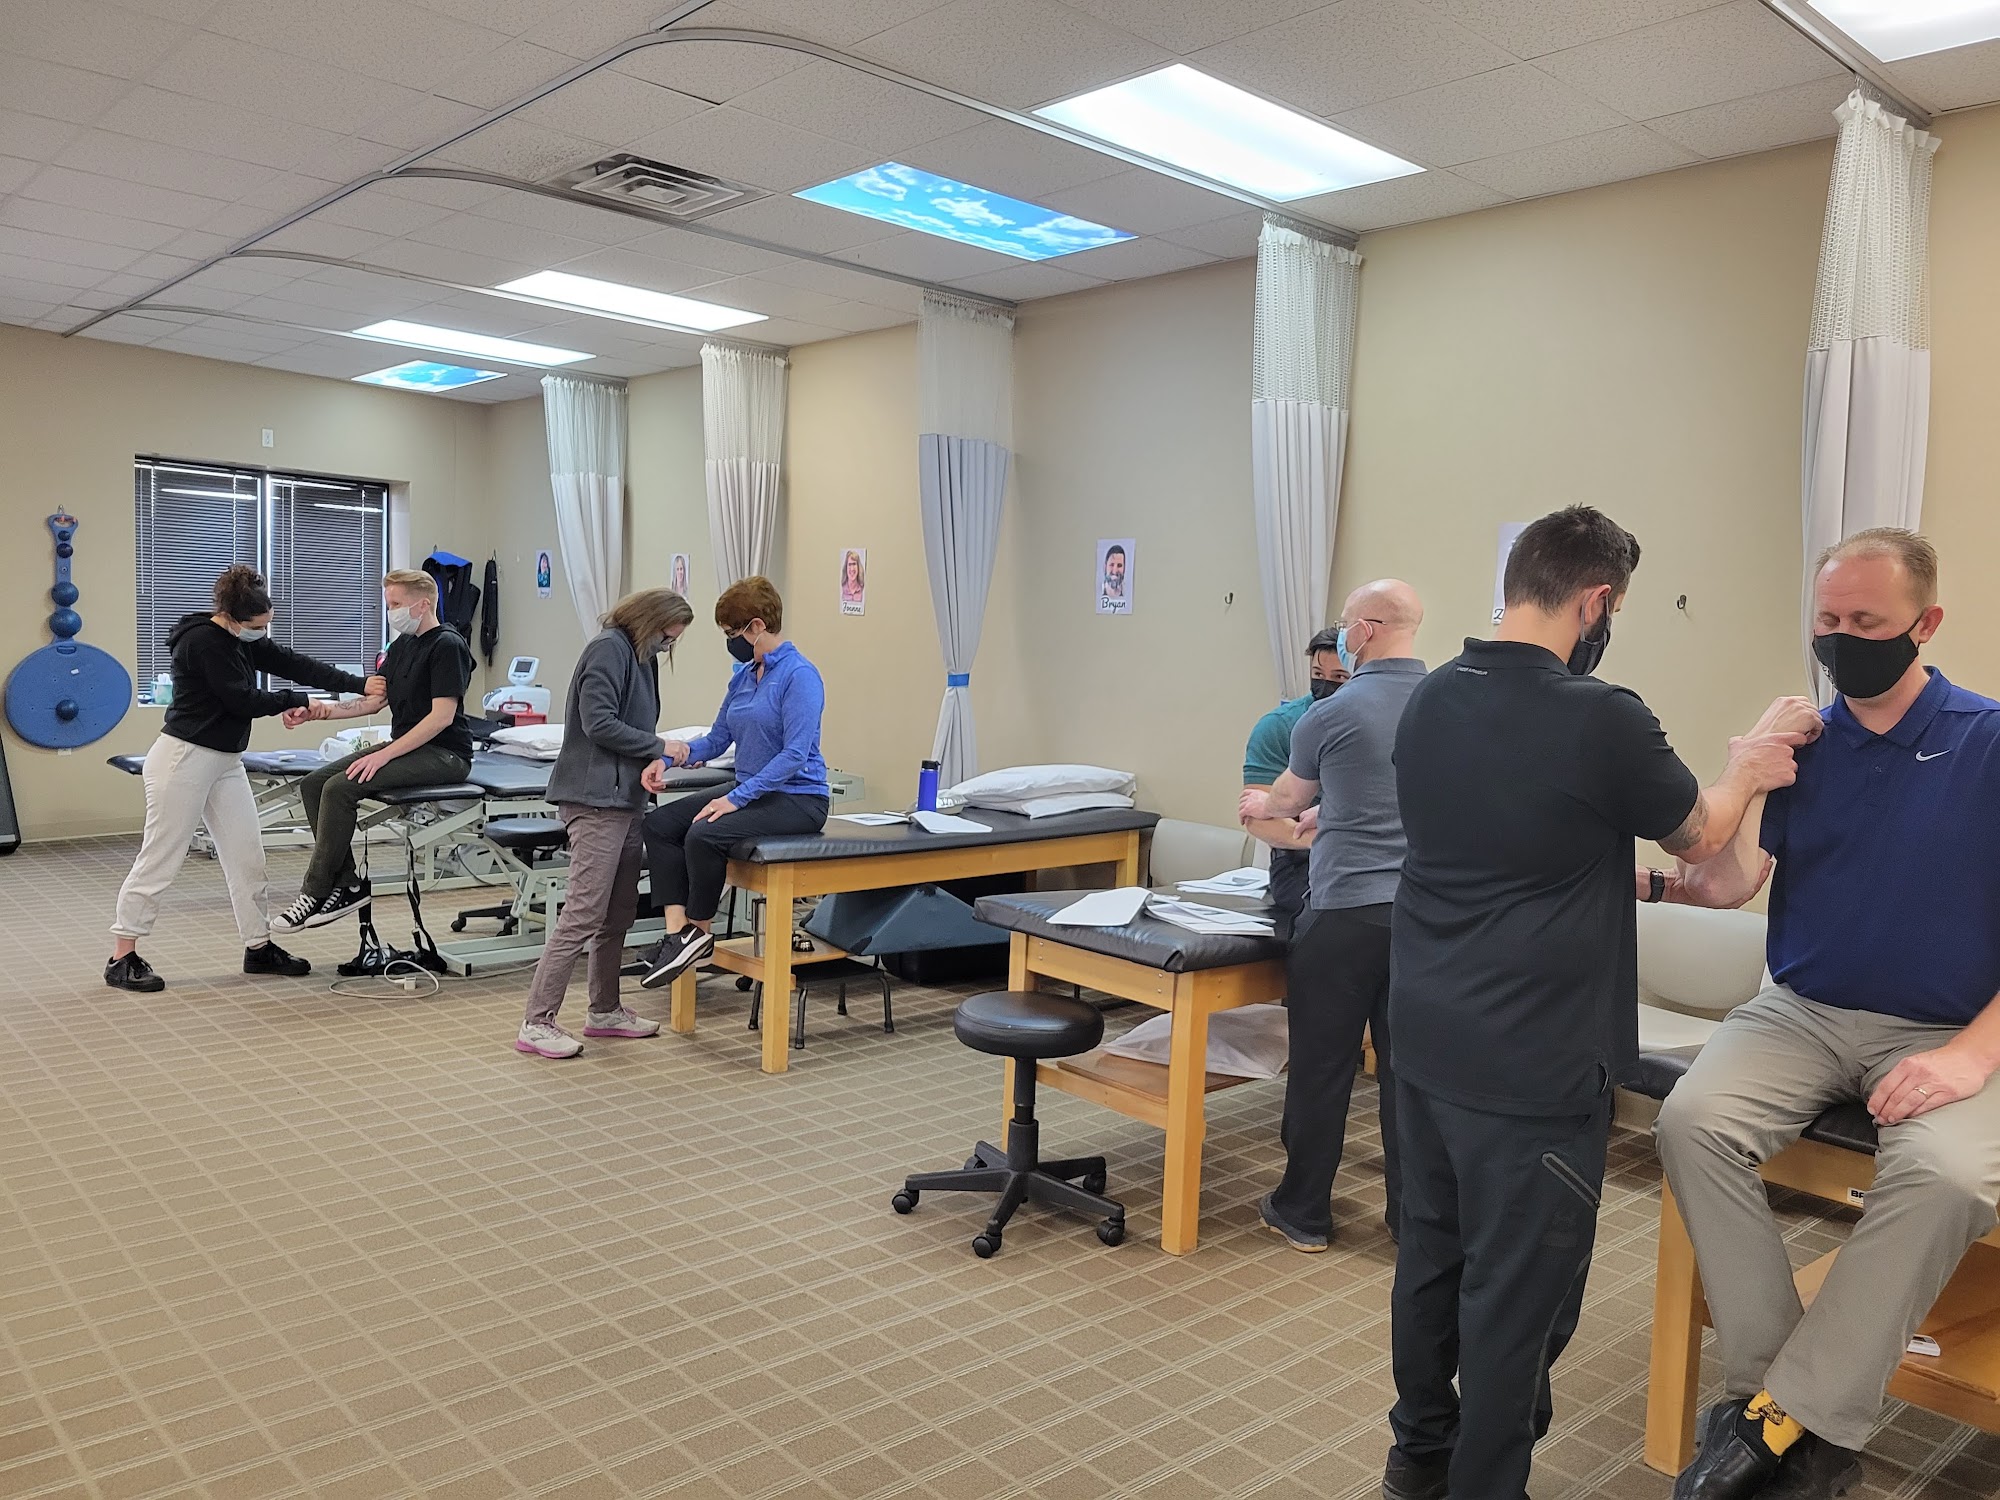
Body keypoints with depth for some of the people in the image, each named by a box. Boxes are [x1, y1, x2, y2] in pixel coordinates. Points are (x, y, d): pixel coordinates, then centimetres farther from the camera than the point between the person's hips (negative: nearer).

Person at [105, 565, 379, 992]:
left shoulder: (244, 639, 8)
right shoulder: (203, 641, -18)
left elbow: (293, 664, 6)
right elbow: (243, 700, -19)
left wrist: (359, 685, -1)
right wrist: (297, 701, -6)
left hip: (225, 762, 9)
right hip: (183, 758, -9)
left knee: (247, 856, 6)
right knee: (159, 859, -3)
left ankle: (259, 948, 14)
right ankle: (122, 959, 6)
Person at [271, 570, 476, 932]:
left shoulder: (447, 645, -14)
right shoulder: (402, 645, 16)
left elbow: (442, 716, -20)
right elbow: (374, 699, 17)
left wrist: (384, 755, -22)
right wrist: (320, 710, 2)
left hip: (443, 754, -10)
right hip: (405, 747, 10)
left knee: (340, 788, -23)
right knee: (314, 784, -2)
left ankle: (315, 893, -12)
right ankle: (348, 884, -3)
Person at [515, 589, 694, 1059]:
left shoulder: (638, 656, 19)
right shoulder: (608, 649, -11)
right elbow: (599, 724, -19)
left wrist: (655, 760, 1)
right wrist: (659, 747, -12)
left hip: (624, 799, 10)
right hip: (596, 799, -10)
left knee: (619, 913, 14)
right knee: (584, 914, -10)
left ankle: (605, 1010, 25)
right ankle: (536, 1024, -4)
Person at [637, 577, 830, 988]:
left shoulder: (799, 675, -16)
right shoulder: (744, 675, 11)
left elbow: (795, 754, -23)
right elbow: (717, 739, 17)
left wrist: (735, 799, -24)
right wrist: (667, 758, -1)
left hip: (798, 799, -9)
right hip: (751, 793, 9)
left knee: (703, 835, -29)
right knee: (659, 823, -6)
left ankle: (700, 931, -6)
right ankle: (678, 929, -13)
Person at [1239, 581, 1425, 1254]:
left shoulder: (1332, 714, -9)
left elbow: (1286, 800, 9)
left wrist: (1260, 806, 34)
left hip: (1346, 909, -5)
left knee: (1322, 1065, 6)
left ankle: (1303, 1211, 16)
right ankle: (1413, 1210, 20)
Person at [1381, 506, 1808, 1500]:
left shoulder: (1429, 702, 2)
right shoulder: (1600, 719, -19)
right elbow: (1699, 837, 1)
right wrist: (1747, 769, 20)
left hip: (1425, 1034, 8)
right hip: (1534, 1061, -7)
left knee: (1432, 1249, 21)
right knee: (1518, 1292, 8)